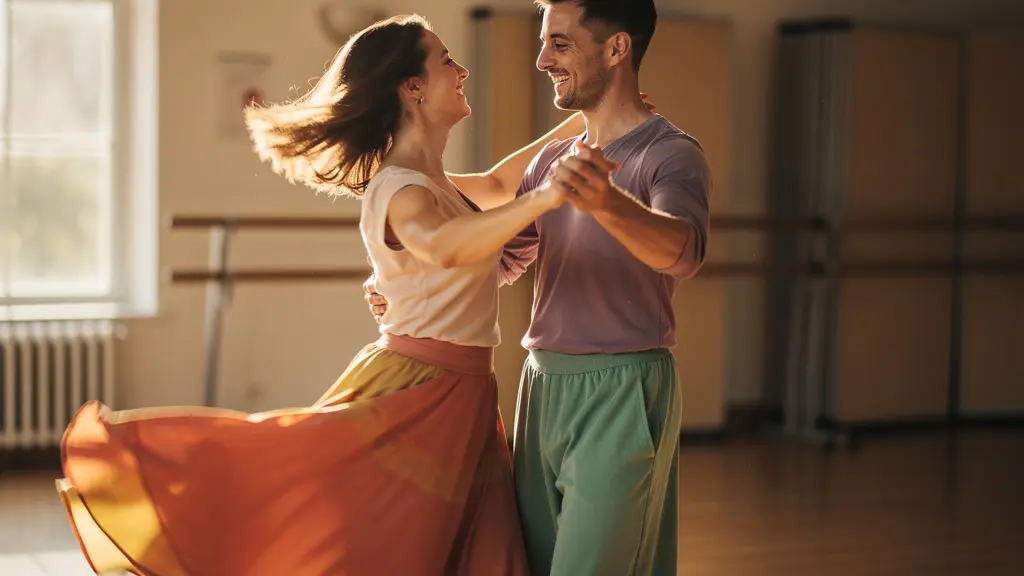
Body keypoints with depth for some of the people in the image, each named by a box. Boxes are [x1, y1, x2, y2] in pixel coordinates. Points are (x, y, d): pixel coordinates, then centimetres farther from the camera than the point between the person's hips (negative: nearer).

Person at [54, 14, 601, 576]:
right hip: (415, 396, -9)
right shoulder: (398, 190, -17)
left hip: (459, 402, 9)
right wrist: (542, 198, -50)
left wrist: (574, 126, 28)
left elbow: (494, 184, 33)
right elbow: (445, 247, -41)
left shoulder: (428, 181, 12)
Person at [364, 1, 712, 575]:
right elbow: (501, 257, 25)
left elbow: (682, 249, -31)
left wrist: (606, 202, -51)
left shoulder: (673, 154, -10)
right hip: (543, 387, 7)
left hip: (622, 394, -7)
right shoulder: (554, 159, 13)